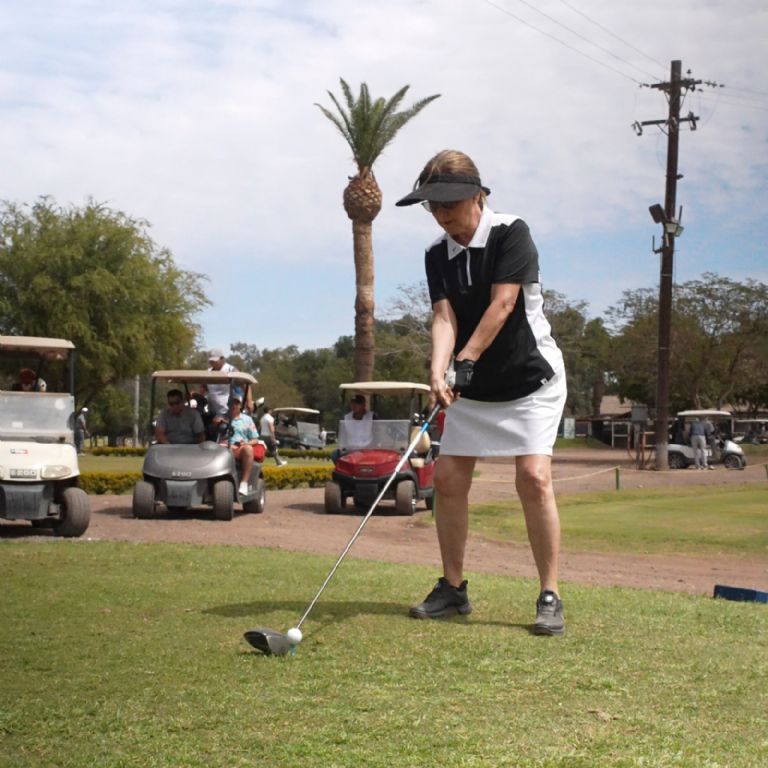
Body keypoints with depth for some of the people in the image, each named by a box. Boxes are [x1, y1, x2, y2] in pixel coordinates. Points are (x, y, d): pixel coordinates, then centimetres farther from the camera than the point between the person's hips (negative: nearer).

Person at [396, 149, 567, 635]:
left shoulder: (511, 233, -14)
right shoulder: (438, 255, 0)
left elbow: (502, 304, -22)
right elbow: (444, 317, -10)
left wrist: (466, 359, -26)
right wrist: (438, 371, -27)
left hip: (531, 379, -6)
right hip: (473, 387, 6)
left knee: (534, 476, -17)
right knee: (448, 477, 1)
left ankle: (550, 597, -9)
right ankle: (453, 589, 15)